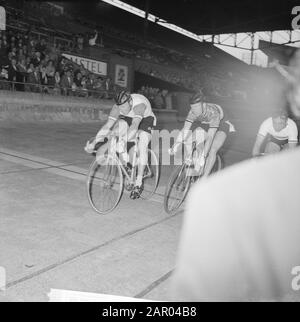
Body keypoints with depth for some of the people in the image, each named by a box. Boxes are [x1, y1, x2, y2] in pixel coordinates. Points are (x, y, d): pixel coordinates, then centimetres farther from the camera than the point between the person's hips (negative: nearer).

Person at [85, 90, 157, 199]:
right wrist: (93, 143, -40)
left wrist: (124, 141, -68)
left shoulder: (139, 104, -40)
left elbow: (134, 126, -53)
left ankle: (139, 183, -21)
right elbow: (107, 126, -30)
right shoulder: (118, 107, -26)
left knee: (142, 145, -27)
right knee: (121, 125, -28)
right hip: (128, 119, 5)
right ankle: (125, 161, -11)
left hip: (146, 119, -4)